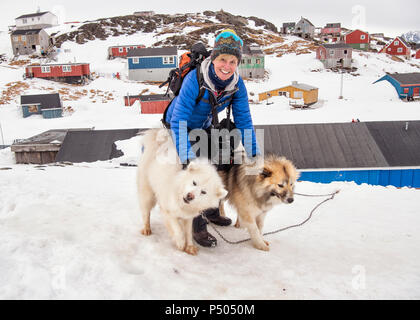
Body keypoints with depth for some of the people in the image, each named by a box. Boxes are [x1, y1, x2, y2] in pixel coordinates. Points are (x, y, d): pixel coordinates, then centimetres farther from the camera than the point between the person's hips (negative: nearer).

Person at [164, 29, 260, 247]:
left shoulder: (237, 85, -20)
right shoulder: (195, 79, -36)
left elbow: (243, 122, -14)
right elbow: (179, 120, -38)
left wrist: (254, 155, -18)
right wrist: (187, 157, -46)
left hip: (205, 127, 6)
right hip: (182, 127, -5)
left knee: (221, 166, 8)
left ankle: (211, 211, 31)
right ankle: (198, 228, -2)